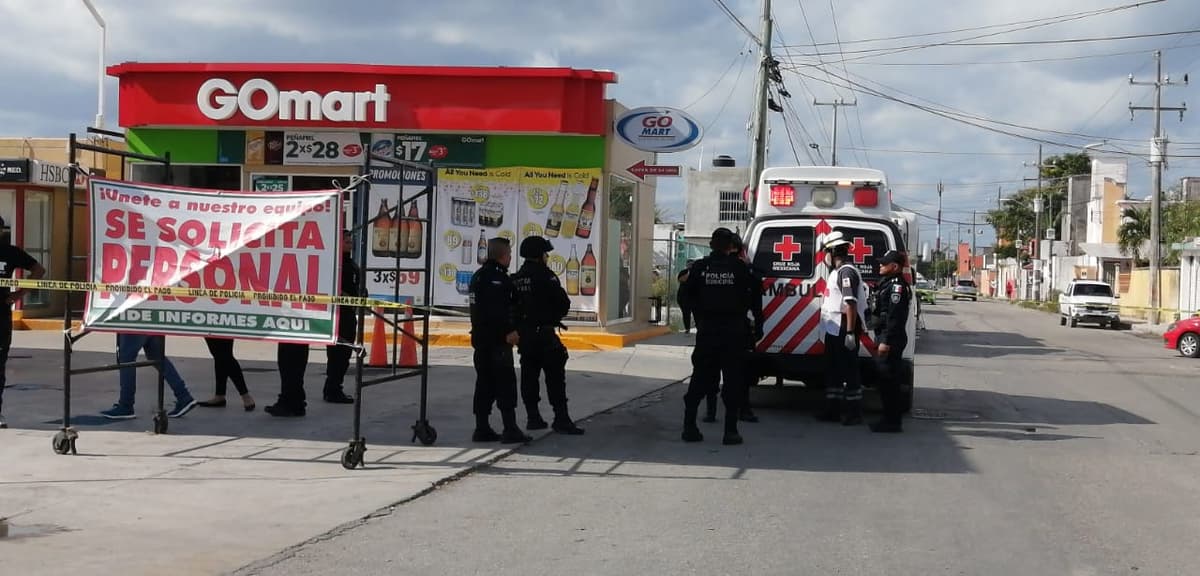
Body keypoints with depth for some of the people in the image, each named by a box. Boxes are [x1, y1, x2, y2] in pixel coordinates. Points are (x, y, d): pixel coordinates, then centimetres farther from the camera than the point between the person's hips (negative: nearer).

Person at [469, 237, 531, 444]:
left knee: (485, 383, 12)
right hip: (497, 341, -10)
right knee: (506, 383, -7)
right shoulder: (497, 277, -15)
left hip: (481, 338, 10)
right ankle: (510, 430, -8)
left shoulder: (478, 276, 17)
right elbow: (497, 310, -25)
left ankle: (482, 429, 14)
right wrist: (508, 332, -21)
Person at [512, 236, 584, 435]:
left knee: (529, 375, 10)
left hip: (523, 333, 8)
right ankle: (561, 419, -8)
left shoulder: (517, 278, 9)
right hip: (544, 333, -7)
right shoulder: (545, 276, -13)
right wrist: (556, 315, 7)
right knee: (555, 376, -5)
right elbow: (563, 302, -13)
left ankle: (533, 417, 13)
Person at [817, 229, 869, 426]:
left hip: (844, 330, -10)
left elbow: (851, 304, -23)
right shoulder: (837, 272, 16)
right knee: (833, 371, 15)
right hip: (834, 329, 10)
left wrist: (850, 333, -27)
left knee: (849, 371, -4)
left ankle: (853, 413, 0)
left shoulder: (846, 272, -16)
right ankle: (833, 410, 23)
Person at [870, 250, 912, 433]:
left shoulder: (897, 286, -14)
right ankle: (890, 418, 21)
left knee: (889, 380, -7)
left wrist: (886, 342, -24)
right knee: (884, 379, 14)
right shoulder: (888, 284, 18)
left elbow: (894, 317, -21)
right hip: (885, 338, 11)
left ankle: (892, 421, -4)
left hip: (891, 340, -11)